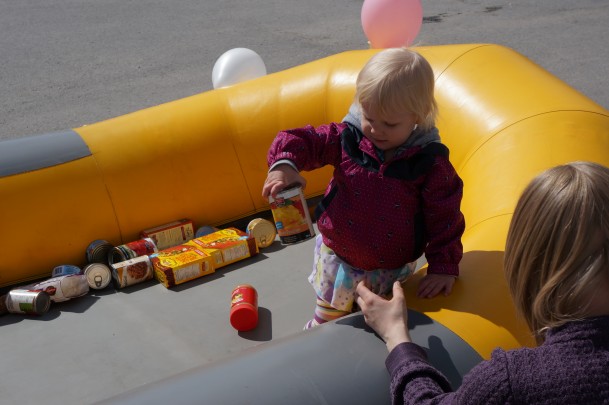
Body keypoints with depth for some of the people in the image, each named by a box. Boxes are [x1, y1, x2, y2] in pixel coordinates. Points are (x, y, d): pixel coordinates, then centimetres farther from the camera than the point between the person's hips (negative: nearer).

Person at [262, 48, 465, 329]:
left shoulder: (430, 162, -18)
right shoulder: (347, 138, -13)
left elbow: (444, 217, -12)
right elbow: (304, 141, -10)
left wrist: (444, 266, -13)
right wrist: (284, 164, -32)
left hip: (392, 271, -2)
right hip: (337, 259, 2)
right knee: (328, 318, 21)